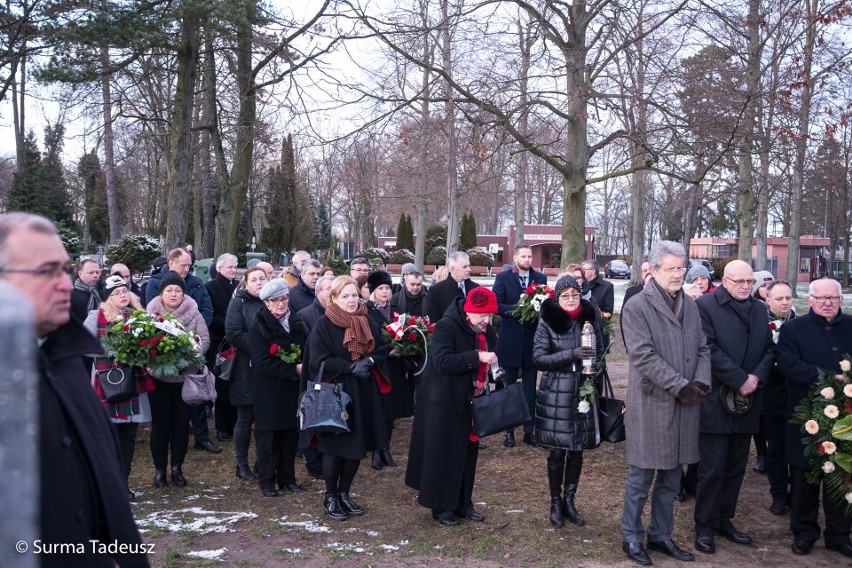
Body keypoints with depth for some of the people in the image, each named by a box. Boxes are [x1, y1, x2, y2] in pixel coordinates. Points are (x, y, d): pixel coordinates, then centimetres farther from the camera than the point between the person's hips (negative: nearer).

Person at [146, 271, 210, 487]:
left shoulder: (193, 313, 0)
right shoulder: (151, 313, -1)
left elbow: (204, 339, -2)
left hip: (186, 378, 1)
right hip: (158, 377, -1)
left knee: (181, 423, 8)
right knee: (160, 424, 5)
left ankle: (177, 468, 21)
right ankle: (160, 470, 17)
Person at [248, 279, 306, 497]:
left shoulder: (296, 321, 6)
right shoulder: (258, 326, -11)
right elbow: (262, 363, -18)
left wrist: (305, 366, -6)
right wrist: (294, 370, -18)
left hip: (293, 389, 5)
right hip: (269, 391, -5)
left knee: (290, 434, 12)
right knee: (268, 438, 4)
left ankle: (287, 478, 25)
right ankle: (267, 481, 17)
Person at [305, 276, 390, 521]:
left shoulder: (367, 322, 7)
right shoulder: (323, 325, -9)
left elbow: (383, 348, 9)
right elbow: (318, 361, -15)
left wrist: (370, 360, -12)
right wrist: (351, 366, -20)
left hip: (364, 395, 5)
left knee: (358, 447, 10)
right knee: (335, 449, 3)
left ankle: (344, 494, 26)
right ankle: (331, 498, 19)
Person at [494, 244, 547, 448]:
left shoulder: (540, 278, 5)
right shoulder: (503, 277, -2)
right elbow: (496, 305, -11)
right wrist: (518, 309, -22)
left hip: (532, 340, 2)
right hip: (510, 340, -2)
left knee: (530, 389, 8)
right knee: (508, 387, 7)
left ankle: (529, 431, 16)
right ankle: (509, 431, 16)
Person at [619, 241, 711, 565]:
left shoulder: (690, 306, 12)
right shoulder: (637, 307, -9)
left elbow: (702, 349, 12)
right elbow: (644, 356, -16)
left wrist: (700, 382, -6)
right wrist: (681, 386, -17)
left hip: (685, 405, 6)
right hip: (651, 404, -6)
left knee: (670, 479, 14)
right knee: (640, 478, 3)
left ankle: (661, 536, 28)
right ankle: (631, 539, 18)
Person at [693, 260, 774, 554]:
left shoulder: (759, 309, 13)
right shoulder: (705, 305, -8)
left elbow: (769, 349, 10)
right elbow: (709, 350, -15)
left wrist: (756, 376, -8)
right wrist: (740, 380, -16)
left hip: (746, 402, 6)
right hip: (715, 401, -6)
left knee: (736, 467, 13)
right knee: (712, 468, -1)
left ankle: (724, 519, 26)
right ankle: (704, 526, 11)